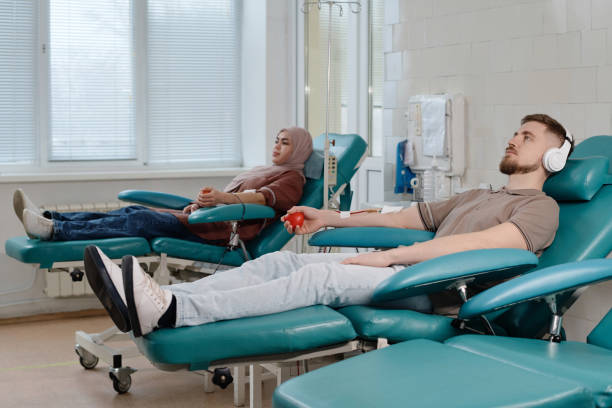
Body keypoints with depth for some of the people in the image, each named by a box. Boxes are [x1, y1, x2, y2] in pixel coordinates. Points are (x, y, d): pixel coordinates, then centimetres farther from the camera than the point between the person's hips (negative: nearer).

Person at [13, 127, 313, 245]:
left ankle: (55, 231, -33)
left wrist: (223, 197, -32)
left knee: (141, 221, -23)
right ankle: (50, 219, -20)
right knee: (134, 211, -10)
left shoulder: (293, 178, 6)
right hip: (205, 220, 8)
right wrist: (203, 203, 9)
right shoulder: (263, 171, 35)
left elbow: (264, 197, -15)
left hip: (224, 231, -8)